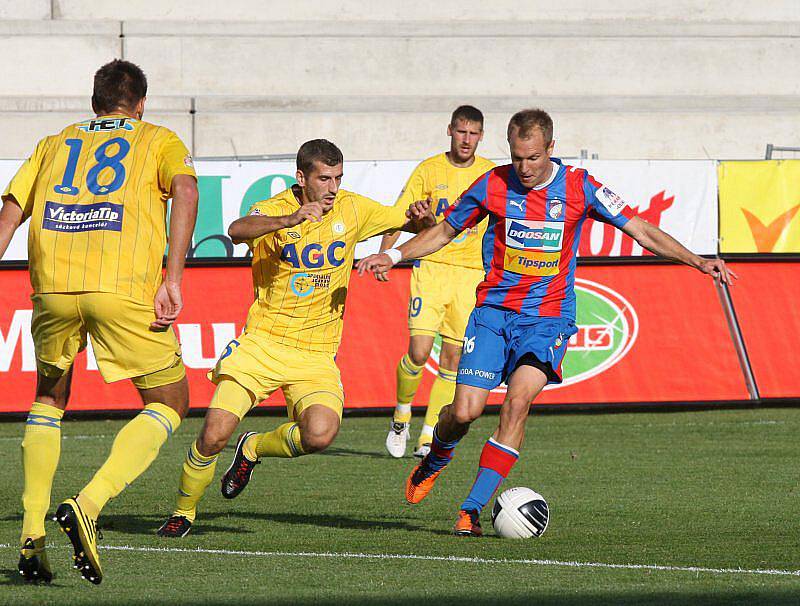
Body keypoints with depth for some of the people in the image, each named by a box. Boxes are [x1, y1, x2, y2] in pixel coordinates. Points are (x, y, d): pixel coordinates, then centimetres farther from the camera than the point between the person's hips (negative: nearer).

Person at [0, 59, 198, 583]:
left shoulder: (53, 145, 27)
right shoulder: (159, 140, 19)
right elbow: (185, 190, -2)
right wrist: (172, 279, -9)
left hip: (53, 284, 3)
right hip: (125, 286, -3)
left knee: (50, 398, 27)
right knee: (169, 403, 12)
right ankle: (88, 505, -10)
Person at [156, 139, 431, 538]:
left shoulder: (352, 210, 1)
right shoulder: (275, 210, -10)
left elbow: (404, 221, 14)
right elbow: (237, 231, -32)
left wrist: (418, 217, -11)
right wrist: (289, 220, -48)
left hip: (316, 354, 2)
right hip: (263, 342, -2)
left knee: (320, 434, -25)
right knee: (215, 433, -14)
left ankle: (253, 448, 9)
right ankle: (183, 513, 14)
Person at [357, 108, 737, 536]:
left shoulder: (578, 187, -5)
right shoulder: (493, 185, -3)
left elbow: (641, 232, 0)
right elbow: (445, 231, 13)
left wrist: (698, 262, -8)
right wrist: (394, 256, 2)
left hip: (549, 316, -1)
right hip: (493, 310, 1)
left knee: (518, 400, -23)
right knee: (465, 410, -11)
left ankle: (472, 508, -18)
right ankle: (435, 461, 26)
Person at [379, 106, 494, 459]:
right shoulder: (429, 170, 0)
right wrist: (384, 255, -14)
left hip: (471, 273, 2)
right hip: (431, 268, -2)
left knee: (452, 359, 0)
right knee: (419, 352, -14)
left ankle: (428, 438, 7)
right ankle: (401, 414, 13)